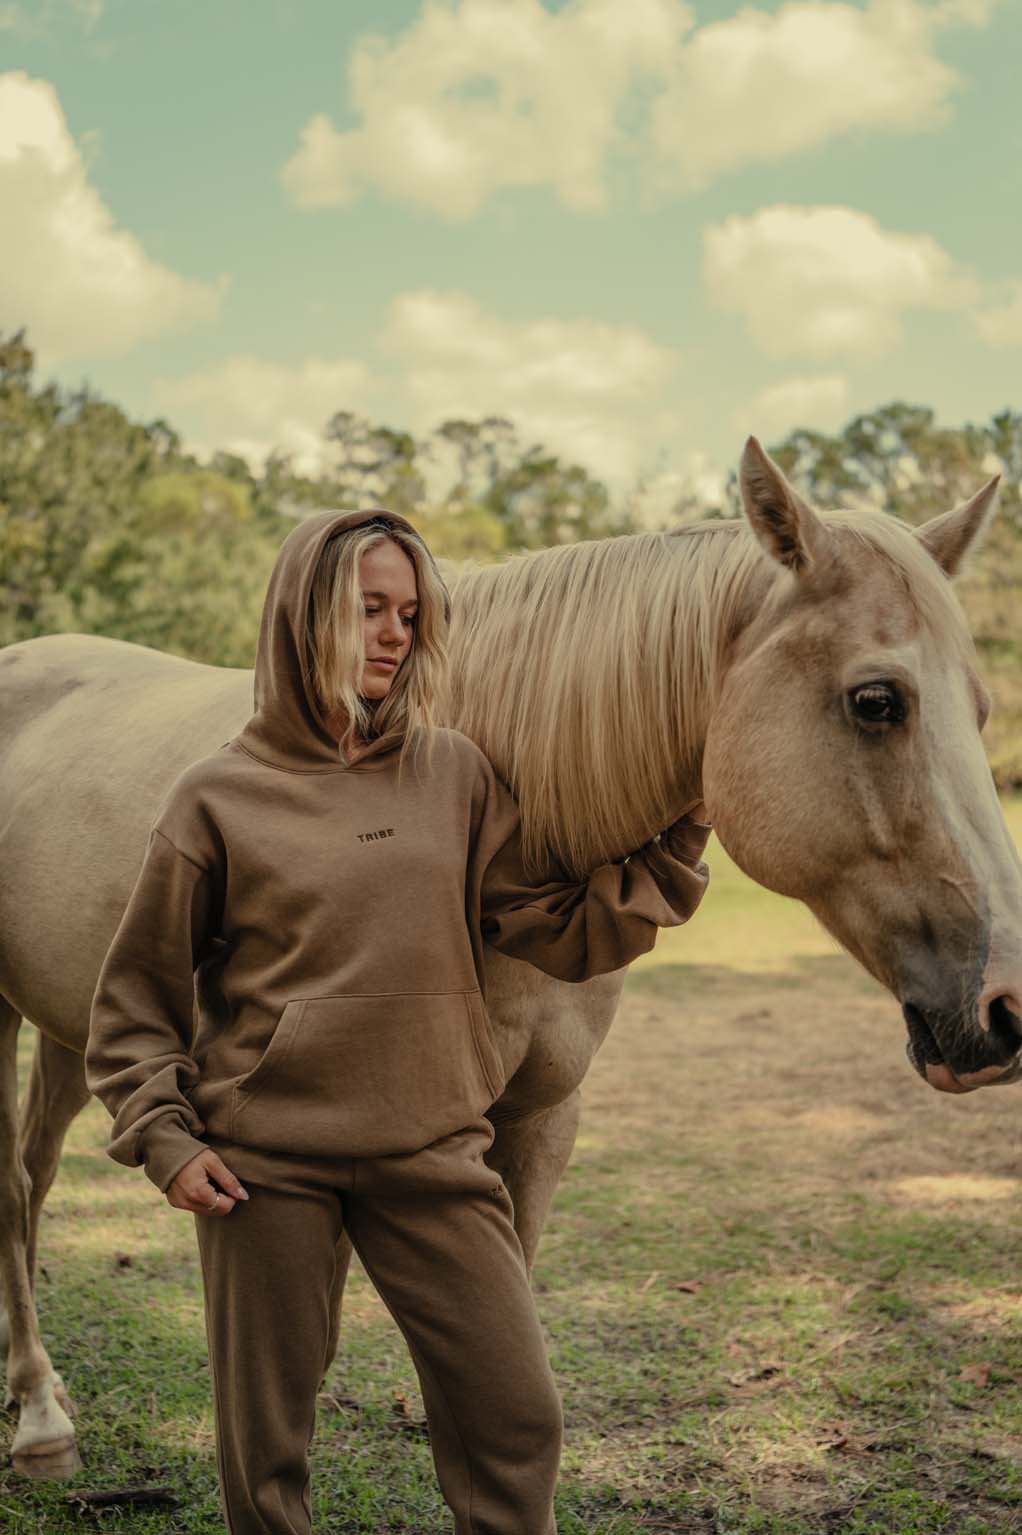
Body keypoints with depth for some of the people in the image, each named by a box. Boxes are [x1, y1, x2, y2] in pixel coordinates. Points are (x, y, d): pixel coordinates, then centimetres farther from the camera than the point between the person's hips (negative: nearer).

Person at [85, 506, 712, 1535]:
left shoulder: (456, 776, 4)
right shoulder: (218, 798, -2)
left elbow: (563, 934, 2)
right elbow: (137, 996, 5)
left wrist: (675, 842, -7)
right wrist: (164, 1137, -5)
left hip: (430, 1152, 2)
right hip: (263, 1160, -2)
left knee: (516, 1419, 3)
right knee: (263, 1446, 10)